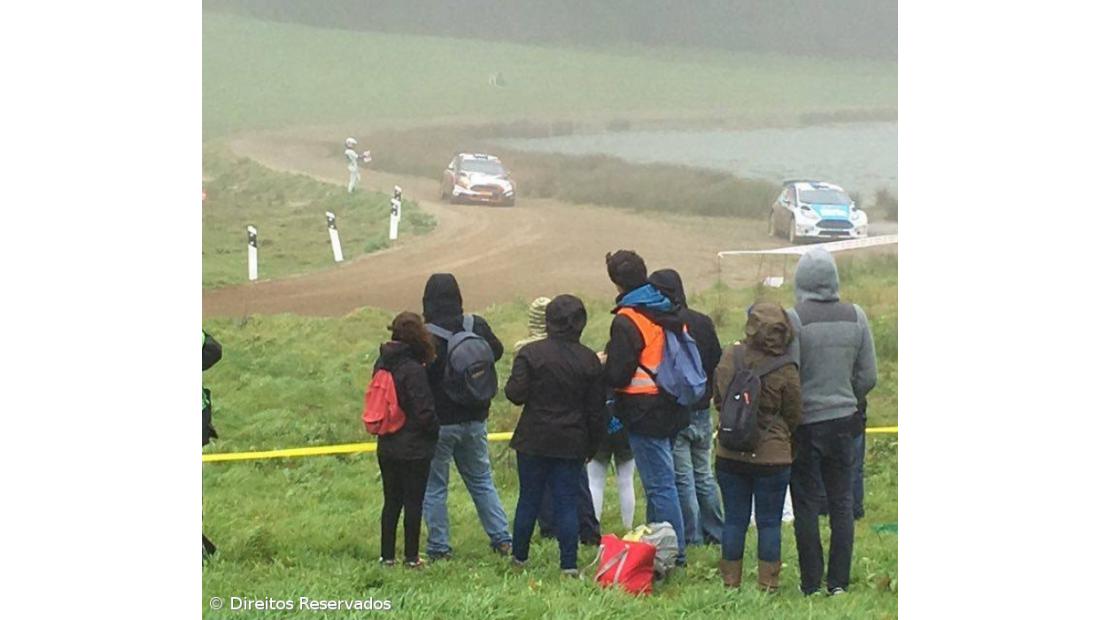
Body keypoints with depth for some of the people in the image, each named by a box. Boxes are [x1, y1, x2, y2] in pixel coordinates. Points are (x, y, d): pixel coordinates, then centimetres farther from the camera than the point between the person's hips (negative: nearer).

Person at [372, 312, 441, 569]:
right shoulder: (413, 370, -20)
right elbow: (424, 412, -18)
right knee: (414, 502, 3)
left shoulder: (382, 364, 3)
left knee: (391, 501, 14)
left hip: (387, 447, 7)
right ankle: (412, 557, 7)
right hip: (414, 449, -7)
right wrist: (436, 431, -3)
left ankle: (387, 555, 16)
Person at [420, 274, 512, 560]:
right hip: (474, 418, 5)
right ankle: (502, 539, 13)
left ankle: (439, 547, 6)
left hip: (438, 421, -5)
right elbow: (497, 351, 13)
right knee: (482, 481, 17)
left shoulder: (426, 335, -19)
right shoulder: (478, 326, -4)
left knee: (433, 486, 6)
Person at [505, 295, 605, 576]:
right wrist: (592, 444, 12)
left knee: (529, 499, 10)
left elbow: (516, 394, -14)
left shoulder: (530, 353, -9)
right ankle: (569, 564, -1)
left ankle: (519, 556, 20)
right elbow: (596, 410, 3)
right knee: (567, 502, 3)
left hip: (534, 440, -1)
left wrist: (510, 386, 9)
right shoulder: (589, 360, -1)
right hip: (572, 444, 1)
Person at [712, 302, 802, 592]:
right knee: (769, 522, 6)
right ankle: (768, 585, 7)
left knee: (734, 520, 11)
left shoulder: (730, 357, -7)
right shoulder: (785, 370, -15)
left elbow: (718, 397, 7)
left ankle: (731, 582, 15)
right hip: (772, 456, -3)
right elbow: (794, 416, -3)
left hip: (730, 455, 3)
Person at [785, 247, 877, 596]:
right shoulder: (855, 317, 0)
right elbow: (868, 377, 4)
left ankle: (811, 584, 4)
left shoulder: (794, 319, -13)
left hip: (805, 423, -4)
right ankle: (839, 583, 9)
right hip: (843, 423, 4)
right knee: (841, 503, 10)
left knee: (806, 505, 3)